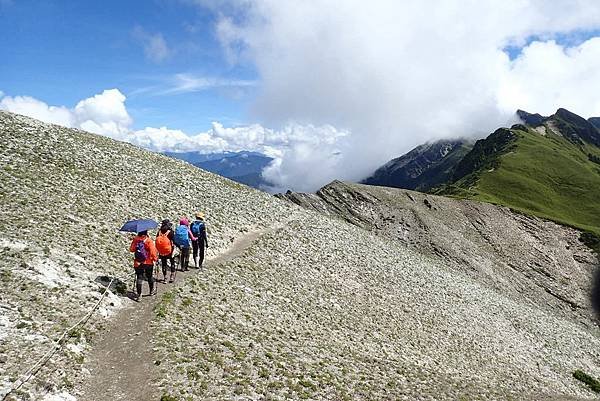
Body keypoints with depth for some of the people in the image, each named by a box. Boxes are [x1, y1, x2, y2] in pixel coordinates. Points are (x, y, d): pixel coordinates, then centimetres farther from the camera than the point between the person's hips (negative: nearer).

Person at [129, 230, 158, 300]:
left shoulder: (135, 240, -6)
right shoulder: (149, 241, -16)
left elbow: (131, 249, 3)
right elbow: (153, 251, -17)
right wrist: (155, 258, -1)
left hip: (138, 263, 2)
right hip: (148, 262, -2)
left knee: (139, 278, 7)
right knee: (149, 277, 16)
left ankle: (139, 294, 4)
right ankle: (151, 291, 31)